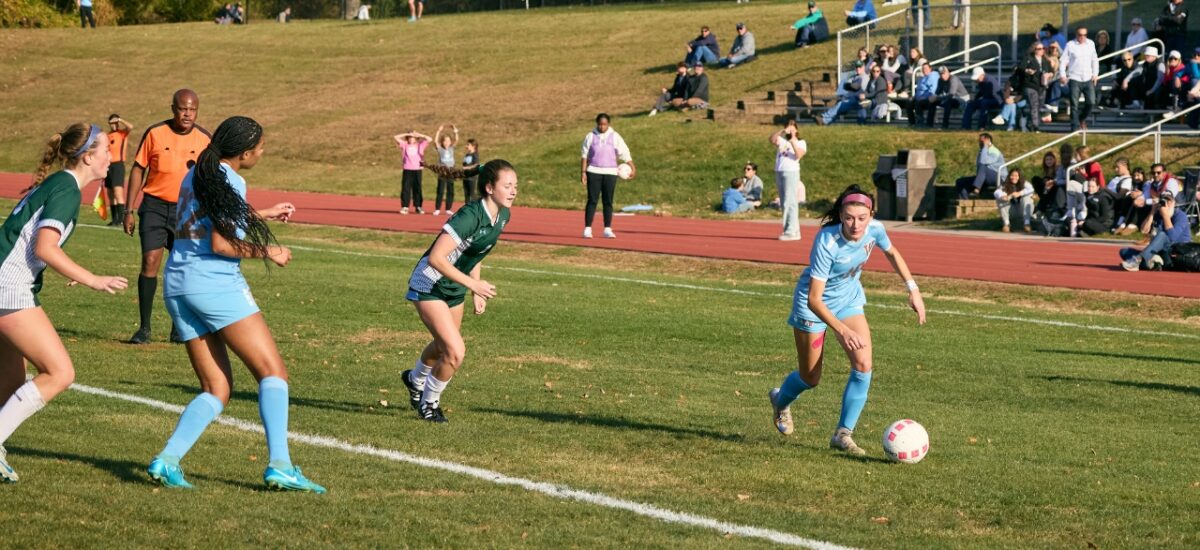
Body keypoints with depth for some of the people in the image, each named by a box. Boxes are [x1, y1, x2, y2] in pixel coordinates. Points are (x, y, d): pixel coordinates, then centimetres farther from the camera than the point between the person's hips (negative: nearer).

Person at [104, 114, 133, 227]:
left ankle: (121, 218, -20)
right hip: (108, 166, 7)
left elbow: (130, 127, -24)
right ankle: (114, 218, 14)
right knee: (110, 195, 8)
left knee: (118, 192, -16)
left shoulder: (123, 133, 0)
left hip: (118, 165, -7)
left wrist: (120, 120, -12)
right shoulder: (107, 136, 15)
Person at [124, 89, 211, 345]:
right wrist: (129, 211, -1)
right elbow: (138, 170, 1)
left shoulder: (204, 139, 1)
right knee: (150, 261, -11)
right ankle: (144, 328, -5)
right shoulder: (155, 133, -4)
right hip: (155, 205, -2)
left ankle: (179, 328, 14)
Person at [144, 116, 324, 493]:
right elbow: (220, 244, -15)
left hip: (176, 285, 8)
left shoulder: (196, 175, 17)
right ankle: (279, 466, -20)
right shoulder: (230, 181, -9)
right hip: (214, 284, -8)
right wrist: (266, 251, -3)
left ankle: (167, 460, -9)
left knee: (216, 389, 9)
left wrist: (261, 215, 38)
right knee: (272, 372, -6)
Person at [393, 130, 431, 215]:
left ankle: (418, 207, 10)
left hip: (417, 170, 0)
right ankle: (404, 207, -1)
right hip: (407, 170, 0)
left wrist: (419, 135, -1)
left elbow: (430, 139, 0)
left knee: (418, 189, 4)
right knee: (405, 188, -3)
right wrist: (406, 134, -3)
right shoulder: (404, 145, 6)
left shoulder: (420, 145, 7)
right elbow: (395, 137, 0)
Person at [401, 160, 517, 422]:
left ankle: (415, 379, 57)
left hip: (454, 289, 9)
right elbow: (436, 257, -34)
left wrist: (477, 294, 9)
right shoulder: (470, 216, -31)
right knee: (455, 352, -16)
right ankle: (429, 403, 9)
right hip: (429, 286, -9)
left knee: (444, 346, 26)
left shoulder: (502, 216, -4)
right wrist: (472, 284, -32)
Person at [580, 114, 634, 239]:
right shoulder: (590, 136, 3)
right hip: (594, 172, -1)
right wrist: (583, 172, -3)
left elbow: (624, 153, -1)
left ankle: (608, 230, 6)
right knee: (592, 200, -5)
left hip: (610, 173, 1)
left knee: (608, 202, 1)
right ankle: (587, 229, -4)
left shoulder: (615, 137, 3)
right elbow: (584, 155, 3)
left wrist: (632, 167, -10)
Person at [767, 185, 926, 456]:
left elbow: (892, 253, 6)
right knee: (810, 379, 8)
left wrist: (913, 289, 1)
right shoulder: (827, 242, -37)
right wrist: (843, 331, -46)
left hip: (848, 299, 5)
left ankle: (843, 434, -2)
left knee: (863, 365, -14)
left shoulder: (875, 229, -21)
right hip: (814, 304, -5)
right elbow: (814, 299, -36)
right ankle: (780, 400, 44)